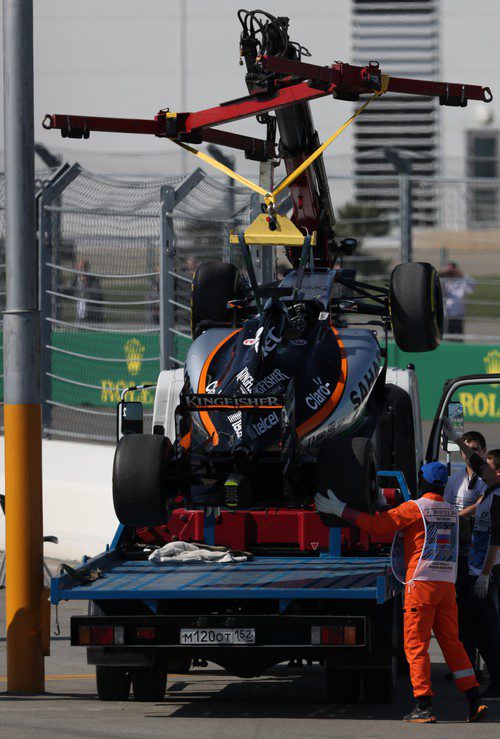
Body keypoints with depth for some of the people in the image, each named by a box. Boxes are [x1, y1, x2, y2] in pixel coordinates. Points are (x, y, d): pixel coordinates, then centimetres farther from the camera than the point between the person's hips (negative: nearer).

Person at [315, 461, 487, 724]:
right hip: (447, 584, 6)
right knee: (452, 643, 9)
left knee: (416, 645, -3)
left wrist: (340, 510, -7)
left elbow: (378, 525, -11)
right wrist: (382, 504, 29)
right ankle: (475, 702, 2)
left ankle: (424, 706, -9)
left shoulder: (415, 508, -6)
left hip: (422, 583, -6)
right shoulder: (451, 512, 16)